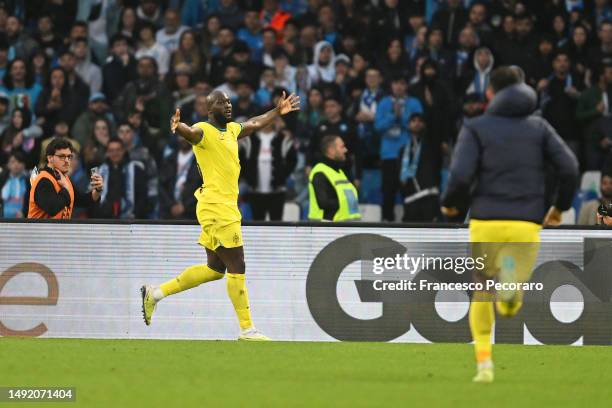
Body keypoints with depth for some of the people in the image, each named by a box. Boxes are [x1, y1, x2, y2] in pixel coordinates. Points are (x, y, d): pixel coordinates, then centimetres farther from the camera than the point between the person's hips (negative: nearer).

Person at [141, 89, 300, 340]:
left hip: (226, 207, 10)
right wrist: (177, 127, -56)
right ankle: (247, 330, -2)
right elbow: (191, 133, -34)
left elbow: (254, 124, 36)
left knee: (215, 268, 12)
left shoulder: (232, 130, 16)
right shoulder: (204, 131, -11)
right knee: (236, 269, -7)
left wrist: (278, 112, 46)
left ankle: (155, 293, 19)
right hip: (217, 208, -10)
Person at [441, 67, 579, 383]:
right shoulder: (539, 126, 11)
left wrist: (449, 204, 10)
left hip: (486, 221, -1)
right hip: (527, 224, 1)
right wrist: (560, 206, 15)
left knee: (481, 291, 19)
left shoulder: (475, 128, 4)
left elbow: (461, 176, -10)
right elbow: (570, 167, 0)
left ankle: (484, 362, 4)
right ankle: (512, 285, -29)